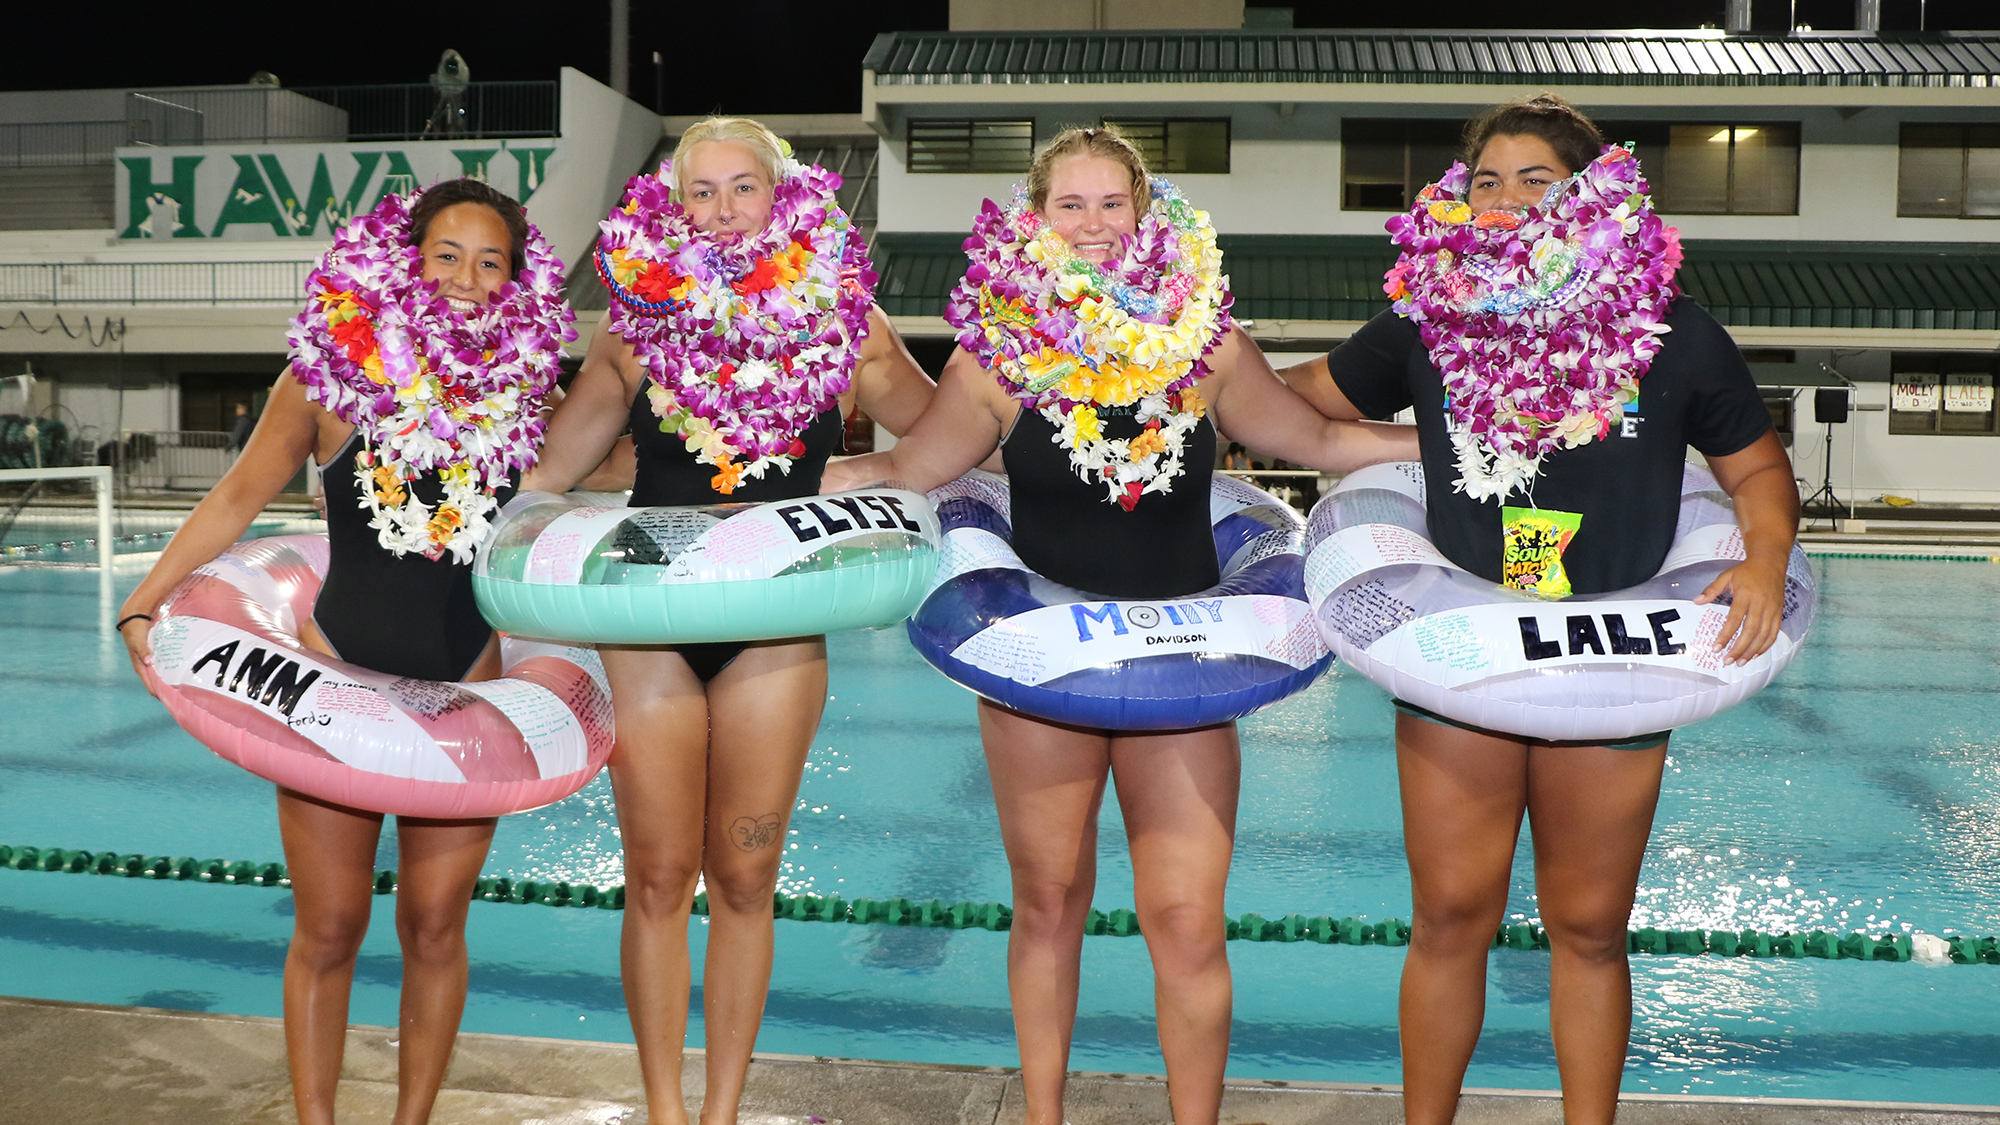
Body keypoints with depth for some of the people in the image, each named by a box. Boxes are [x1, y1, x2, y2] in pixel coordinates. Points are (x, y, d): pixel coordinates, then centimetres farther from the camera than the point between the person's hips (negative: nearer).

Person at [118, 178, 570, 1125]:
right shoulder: (331, 371, -3)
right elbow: (239, 496, 4)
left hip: (467, 696, 1)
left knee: (434, 930, 7)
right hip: (335, 683, -1)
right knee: (328, 931, 6)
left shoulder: (524, 389, 1)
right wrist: (144, 605, 1)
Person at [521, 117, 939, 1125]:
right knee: (659, 875, 4)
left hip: (775, 629, 0)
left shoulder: (841, 322, 1)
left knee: (745, 876, 7)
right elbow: (545, 472, 9)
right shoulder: (639, 324, 3)